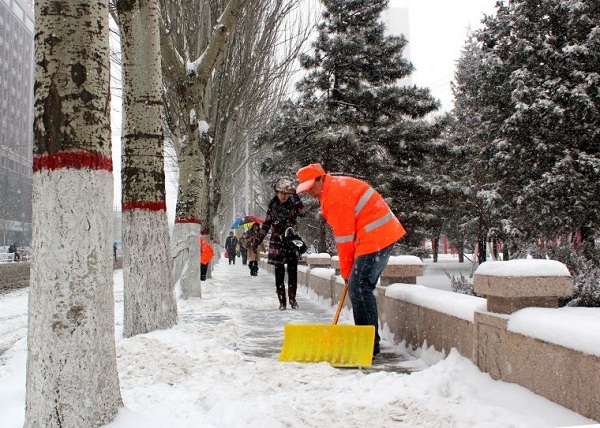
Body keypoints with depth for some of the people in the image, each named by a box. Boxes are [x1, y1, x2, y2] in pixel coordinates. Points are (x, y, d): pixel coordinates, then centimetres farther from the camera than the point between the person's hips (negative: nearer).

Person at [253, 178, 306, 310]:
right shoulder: (273, 206, 4)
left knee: (292, 270, 0)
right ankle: (282, 301, 5)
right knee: (279, 272, 0)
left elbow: (302, 213, -22)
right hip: (277, 241, 1)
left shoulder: (293, 203, -2)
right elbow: (266, 224, 10)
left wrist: (296, 198, -25)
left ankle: (292, 297, 16)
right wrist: (258, 240, 6)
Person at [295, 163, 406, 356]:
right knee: (360, 288, 13)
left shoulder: (335, 195, -15)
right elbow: (345, 234, 18)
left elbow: (345, 237, -13)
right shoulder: (338, 186, 17)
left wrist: (346, 271, -4)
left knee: (359, 288, -12)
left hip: (375, 239, -11)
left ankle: (371, 344, -10)